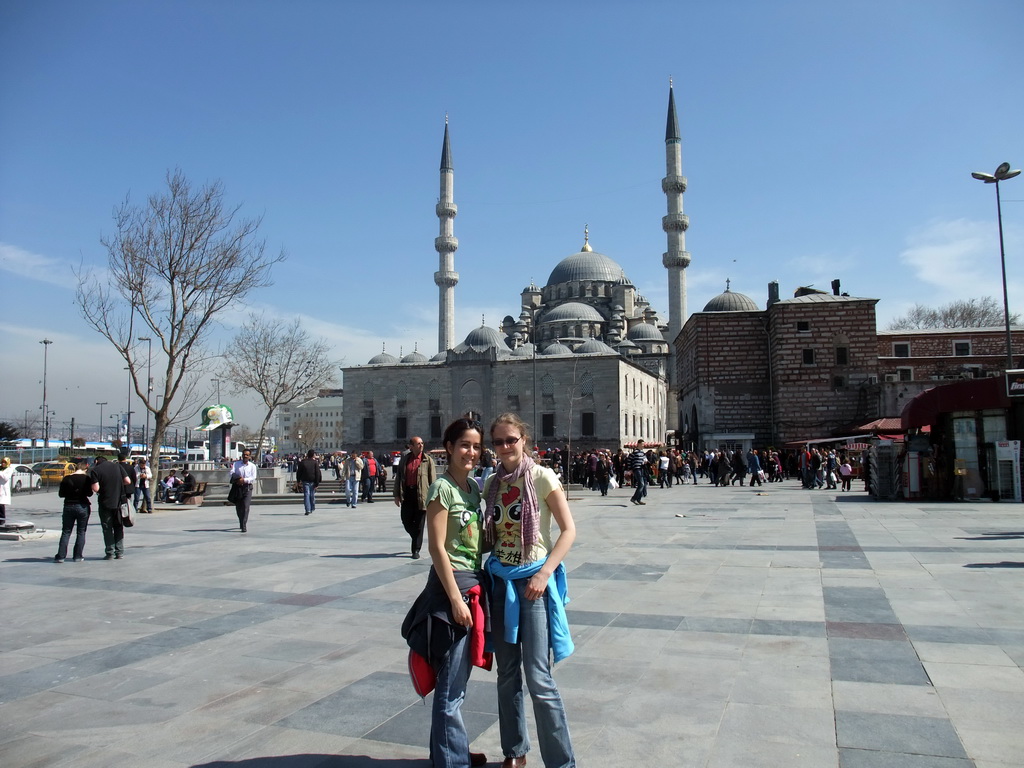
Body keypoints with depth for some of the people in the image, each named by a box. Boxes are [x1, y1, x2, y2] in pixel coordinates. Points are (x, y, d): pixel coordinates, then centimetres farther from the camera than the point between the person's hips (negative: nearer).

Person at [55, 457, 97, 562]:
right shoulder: (87, 478, -10)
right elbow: (89, 493, -7)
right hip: (83, 507, -2)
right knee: (81, 532, 7)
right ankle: (77, 556, 5)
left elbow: (61, 494, 2)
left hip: (69, 506, 2)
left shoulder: (66, 478, -3)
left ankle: (61, 556, 4)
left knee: (66, 532, 10)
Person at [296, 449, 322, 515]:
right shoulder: (315, 462, -2)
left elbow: (299, 472, 6)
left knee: (306, 495, -3)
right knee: (312, 495, 13)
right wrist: (317, 483, -4)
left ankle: (308, 510, -13)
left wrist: (298, 480, 15)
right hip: (313, 481, 0)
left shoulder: (302, 462, 2)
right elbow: (318, 473, -6)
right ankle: (312, 508, 24)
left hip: (305, 481, 0)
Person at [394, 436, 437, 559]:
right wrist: (397, 495, 5)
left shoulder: (427, 460, 1)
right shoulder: (405, 459, 9)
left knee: (419, 524, 1)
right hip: (407, 494, 3)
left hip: (421, 495, -3)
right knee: (406, 521, 7)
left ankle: (416, 550, 11)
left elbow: (433, 479, -2)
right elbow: (398, 477, 11)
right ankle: (417, 540, 34)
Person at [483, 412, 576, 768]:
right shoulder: (492, 483, 6)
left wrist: (545, 573, -16)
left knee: (538, 678, -6)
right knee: (507, 675, 13)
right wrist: (485, 571, 1)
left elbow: (568, 530, -8)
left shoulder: (541, 477, -8)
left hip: (533, 581, -5)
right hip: (500, 580, 5)